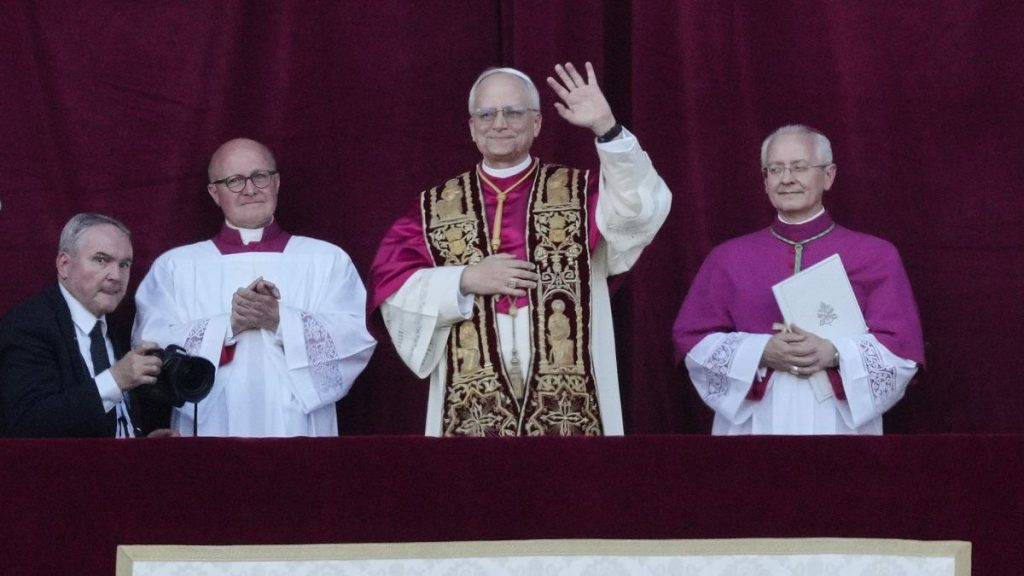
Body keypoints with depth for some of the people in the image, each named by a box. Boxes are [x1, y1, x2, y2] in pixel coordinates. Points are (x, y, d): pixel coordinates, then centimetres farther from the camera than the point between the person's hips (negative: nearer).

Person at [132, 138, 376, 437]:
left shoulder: (328, 260, 10)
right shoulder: (175, 266, 10)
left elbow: (357, 339, -3)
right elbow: (151, 347, -3)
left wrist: (280, 320, -15)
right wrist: (229, 324, -14)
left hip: (298, 430, 0)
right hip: (210, 430, 0)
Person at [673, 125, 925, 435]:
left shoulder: (876, 257, 3)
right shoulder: (728, 259, 7)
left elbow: (902, 348, -2)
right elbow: (693, 341, 2)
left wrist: (834, 354, -17)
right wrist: (761, 353, -13)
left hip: (839, 422, -1)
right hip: (755, 422, 1)